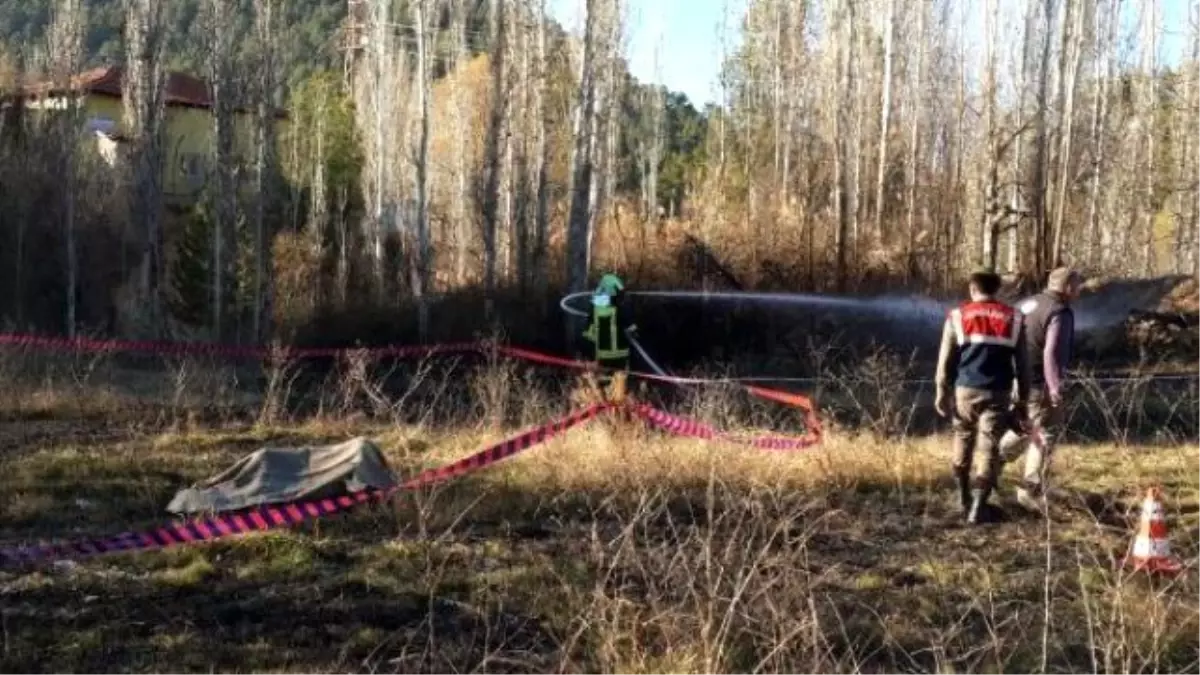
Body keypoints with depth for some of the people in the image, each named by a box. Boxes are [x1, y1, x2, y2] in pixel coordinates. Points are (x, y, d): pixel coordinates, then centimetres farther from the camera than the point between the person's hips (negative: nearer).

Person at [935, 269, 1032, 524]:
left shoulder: (958, 316, 2)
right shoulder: (1013, 318, 5)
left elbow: (946, 359, 0)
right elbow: (1022, 363, 7)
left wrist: (942, 392, 5)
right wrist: (1023, 397, 14)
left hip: (966, 390, 1)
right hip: (998, 393, 0)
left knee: (963, 441, 19)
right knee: (989, 447, 1)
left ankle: (964, 496, 31)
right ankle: (978, 505, -6)